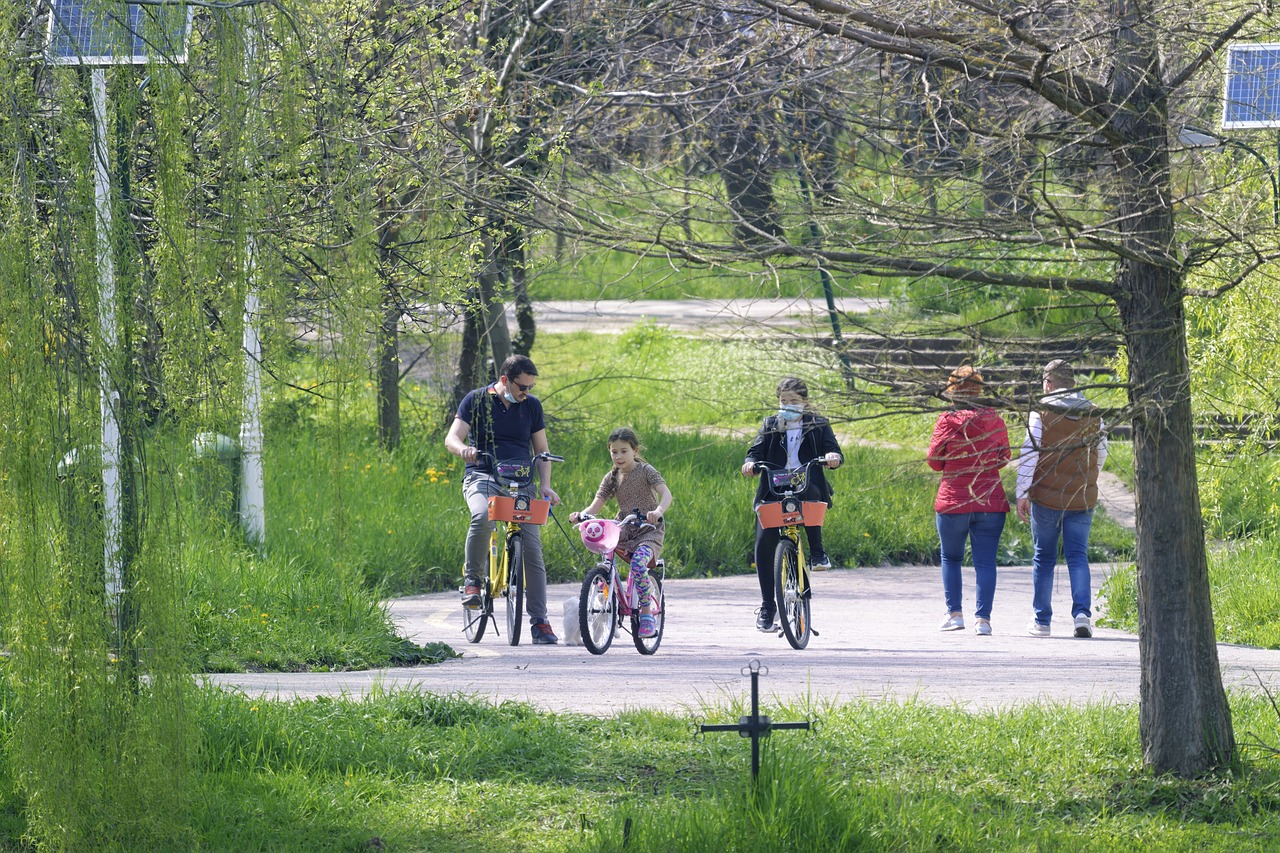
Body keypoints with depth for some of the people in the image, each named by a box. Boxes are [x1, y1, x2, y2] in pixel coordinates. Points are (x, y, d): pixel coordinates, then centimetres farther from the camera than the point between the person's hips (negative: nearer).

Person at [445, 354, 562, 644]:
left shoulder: (531, 406, 10)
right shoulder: (476, 400, 1)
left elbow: (541, 450, 15)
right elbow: (452, 438, -5)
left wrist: (546, 486, -2)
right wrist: (463, 449, -30)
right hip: (483, 476, -3)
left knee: (533, 550, -8)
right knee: (482, 517, -37)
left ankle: (539, 622, -3)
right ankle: (472, 580, -17)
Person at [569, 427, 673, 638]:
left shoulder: (646, 471, -7)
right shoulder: (612, 478, 7)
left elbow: (666, 494, -21)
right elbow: (596, 505, 1)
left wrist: (658, 512, -42)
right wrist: (581, 515, -22)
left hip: (649, 531, -5)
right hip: (624, 531, 5)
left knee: (638, 563, -32)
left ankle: (646, 613, -19)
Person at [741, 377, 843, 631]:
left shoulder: (818, 425, 11)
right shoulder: (770, 425, 16)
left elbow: (833, 451, 2)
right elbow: (757, 450, 6)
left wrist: (833, 456, -23)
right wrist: (750, 463, -17)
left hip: (806, 488, -2)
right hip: (773, 492, 2)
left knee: (810, 495, -39)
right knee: (764, 542, -13)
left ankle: (817, 552, -20)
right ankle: (767, 604, -2)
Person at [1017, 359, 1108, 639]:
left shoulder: (1041, 412, -6)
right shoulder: (1092, 414, 5)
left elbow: (1029, 453, -10)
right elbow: (1100, 455, 14)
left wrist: (1022, 493, -8)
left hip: (1046, 498, -2)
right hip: (1082, 499, 2)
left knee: (1043, 557, 8)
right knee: (1078, 556, 4)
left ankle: (1041, 621, 12)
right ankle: (1082, 612, -15)